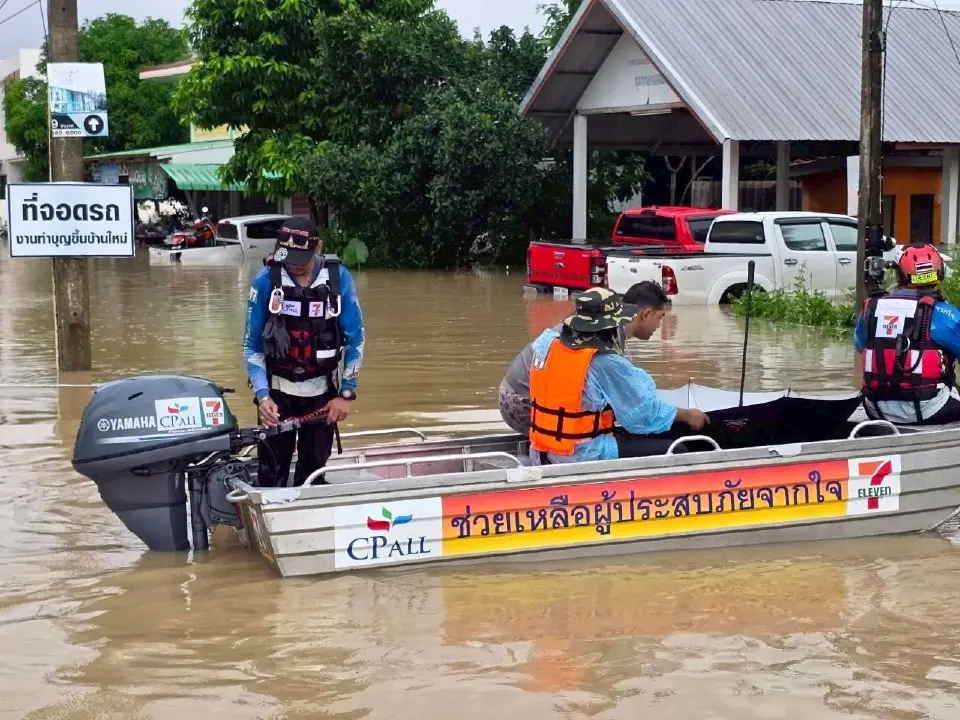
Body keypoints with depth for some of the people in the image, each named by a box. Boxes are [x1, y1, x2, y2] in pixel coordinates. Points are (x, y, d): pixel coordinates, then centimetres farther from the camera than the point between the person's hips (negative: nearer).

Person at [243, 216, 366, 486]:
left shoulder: (338, 278, -9)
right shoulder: (266, 280, -10)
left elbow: (355, 340, -2)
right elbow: (252, 345, -4)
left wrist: (346, 393, -5)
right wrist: (262, 395, -15)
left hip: (322, 391, 1)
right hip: (277, 389, -1)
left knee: (314, 471, 7)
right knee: (271, 474, -1)